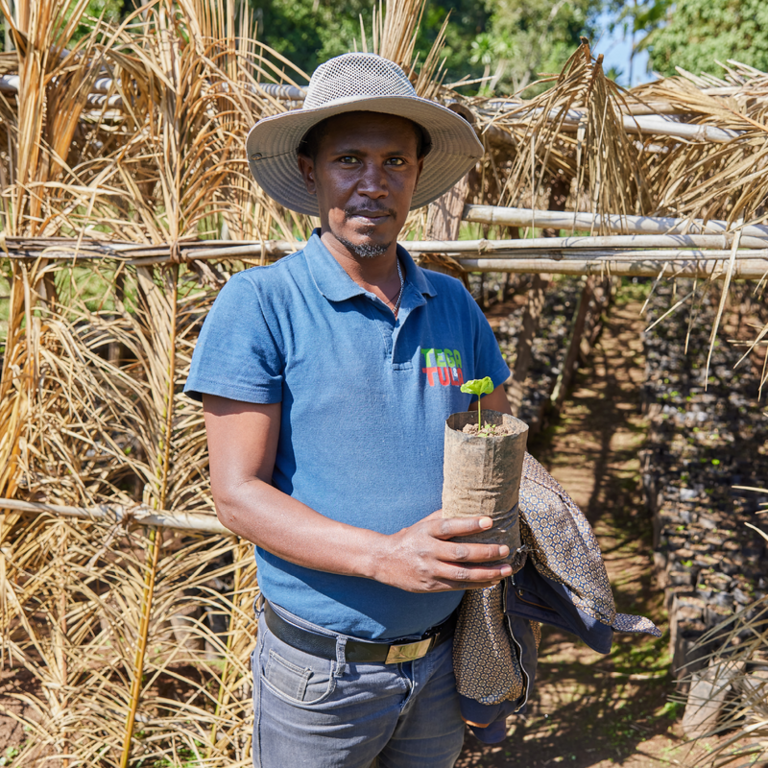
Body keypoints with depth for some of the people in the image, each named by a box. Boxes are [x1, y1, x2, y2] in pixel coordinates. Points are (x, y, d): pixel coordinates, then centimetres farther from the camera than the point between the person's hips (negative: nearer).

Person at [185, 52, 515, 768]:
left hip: (444, 655, 5)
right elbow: (237, 494, -16)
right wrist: (383, 556, -28)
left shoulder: (453, 305, 1)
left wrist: (500, 548, -11)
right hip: (321, 670, -4)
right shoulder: (258, 305, -14)